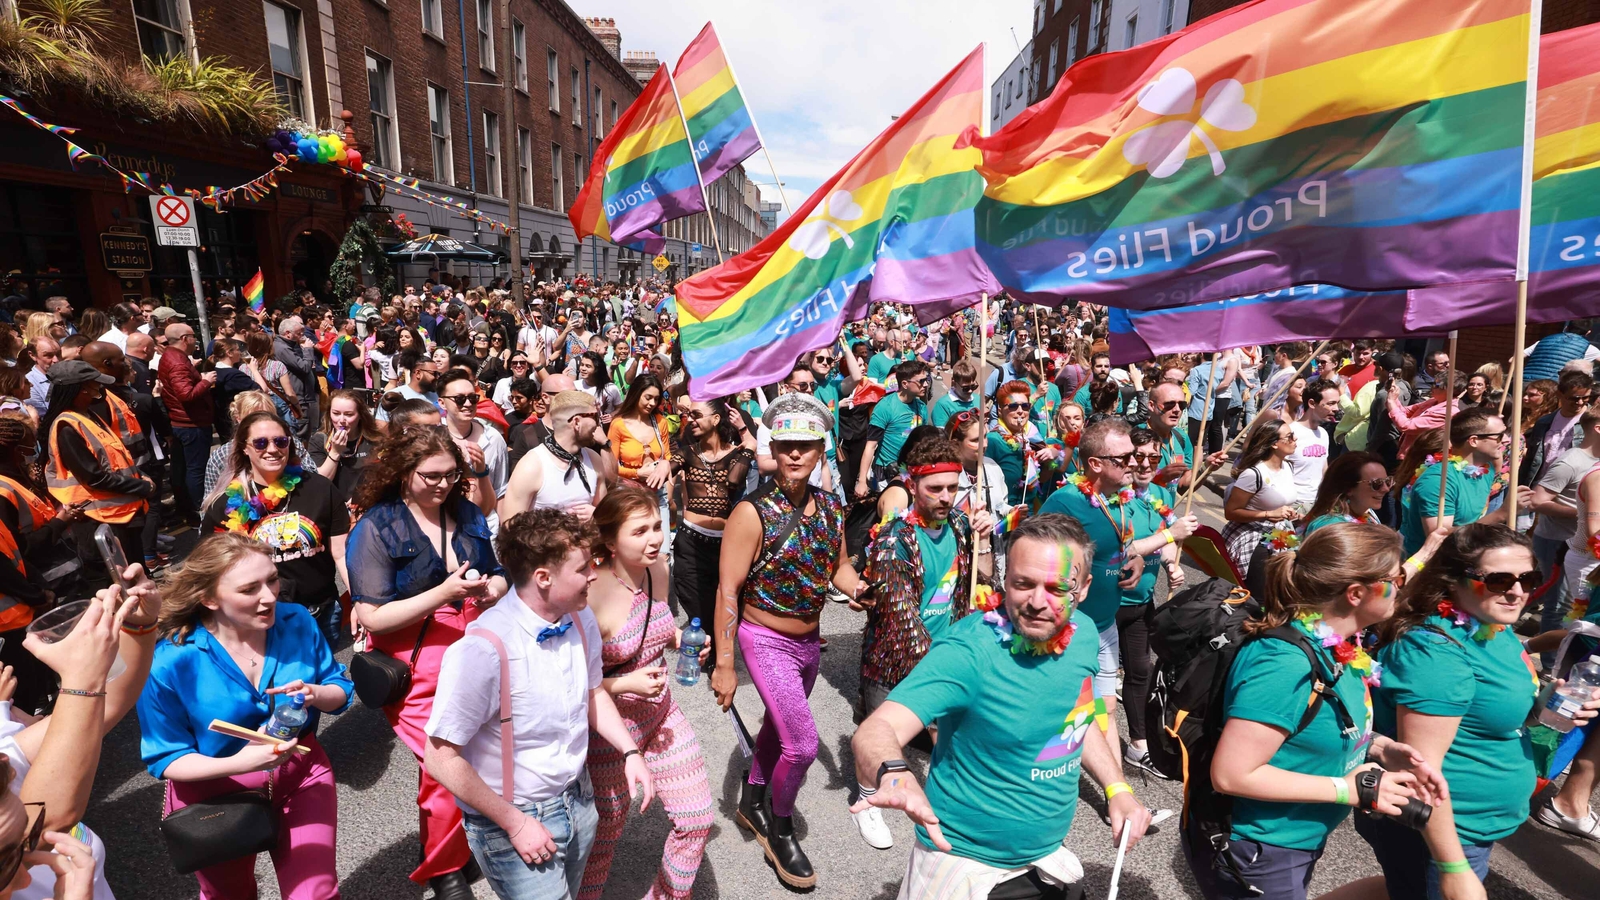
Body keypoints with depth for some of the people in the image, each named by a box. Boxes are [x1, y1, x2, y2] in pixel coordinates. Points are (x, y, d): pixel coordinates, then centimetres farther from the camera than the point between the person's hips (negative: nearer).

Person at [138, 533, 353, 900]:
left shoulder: (297, 622, -13)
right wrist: (237, 764, -31)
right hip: (215, 796, -1)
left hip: (301, 777, 1)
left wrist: (315, 695, -26)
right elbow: (165, 759, -14)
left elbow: (341, 691, -3)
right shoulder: (170, 660, -22)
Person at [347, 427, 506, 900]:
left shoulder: (467, 514, 7)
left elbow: (495, 572, 19)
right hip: (416, 668, -4)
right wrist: (444, 593, -22)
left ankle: (457, 845, 31)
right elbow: (373, 617, -12)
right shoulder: (375, 528, -8)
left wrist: (493, 586, -5)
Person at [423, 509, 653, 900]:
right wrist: (515, 824, -17)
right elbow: (441, 759, -22)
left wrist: (630, 752, -1)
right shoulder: (484, 650, -30)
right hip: (513, 821, -6)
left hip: (579, 802, 6)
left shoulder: (581, 621, -9)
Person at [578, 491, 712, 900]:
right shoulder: (592, 595, -28)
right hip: (612, 726, -6)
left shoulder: (659, 568, -7)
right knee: (605, 837, 14)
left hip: (663, 713, 6)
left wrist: (682, 640, -5)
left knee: (697, 819, 12)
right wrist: (626, 685, -27)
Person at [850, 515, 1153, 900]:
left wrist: (1118, 788, -1)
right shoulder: (967, 652, -28)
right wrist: (895, 775, -58)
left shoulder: (1083, 633, -9)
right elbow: (876, 731, -39)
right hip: (963, 867, -5)